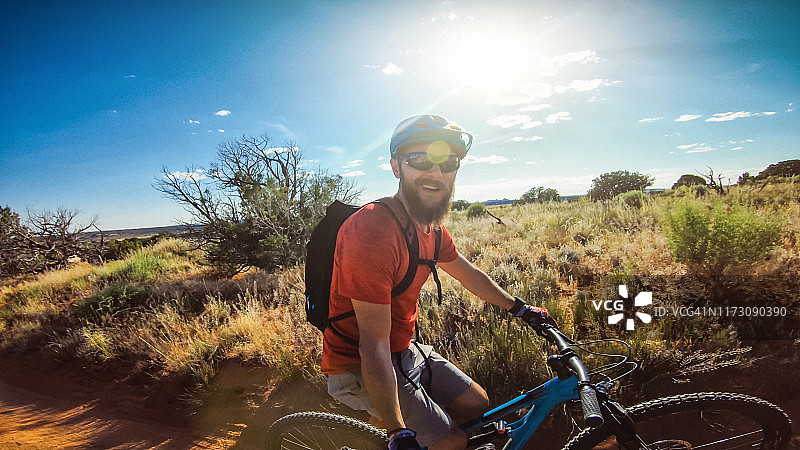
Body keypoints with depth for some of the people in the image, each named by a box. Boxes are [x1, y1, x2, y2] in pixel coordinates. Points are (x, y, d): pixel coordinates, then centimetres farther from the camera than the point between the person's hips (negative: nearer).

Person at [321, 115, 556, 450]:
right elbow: (374, 346, -29)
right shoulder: (371, 230, -30)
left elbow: (467, 273, 16)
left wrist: (519, 308, 24)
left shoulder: (431, 226, -1)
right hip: (359, 368, -8)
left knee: (477, 405, 12)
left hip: (404, 350, 8)